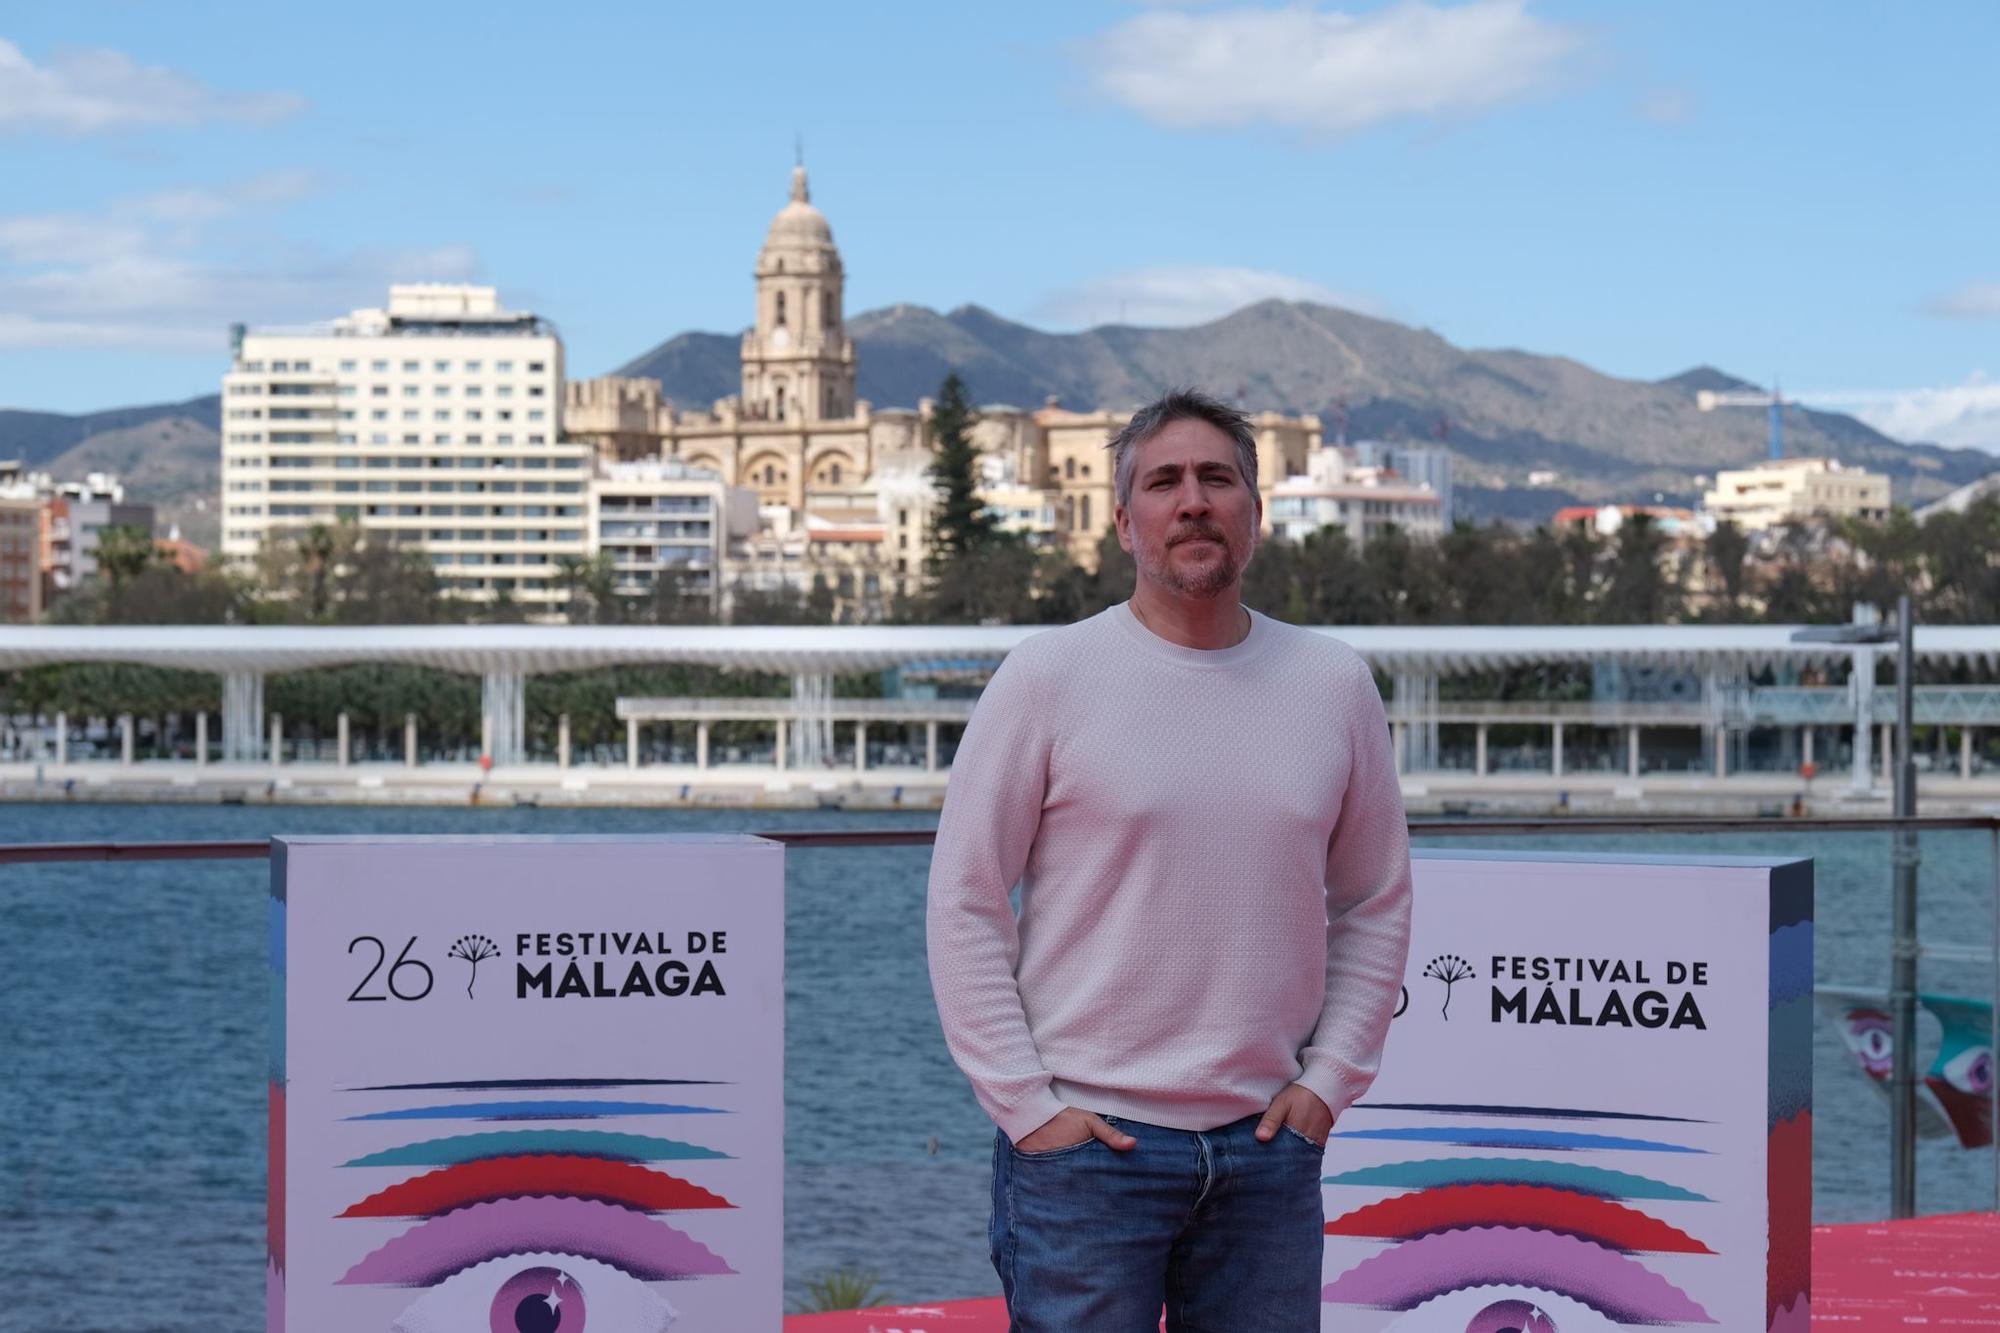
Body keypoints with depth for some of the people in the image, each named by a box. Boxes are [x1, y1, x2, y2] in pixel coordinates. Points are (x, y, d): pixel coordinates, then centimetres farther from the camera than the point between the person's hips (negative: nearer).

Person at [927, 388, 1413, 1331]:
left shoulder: (1334, 685, 7)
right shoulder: (1050, 676, -3)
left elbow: (1375, 906, 14)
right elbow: (964, 904, -3)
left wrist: (1329, 1078, 4)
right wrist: (1026, 1104, -8)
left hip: (1268, 1147, 3)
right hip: (1084, 1144, -3)